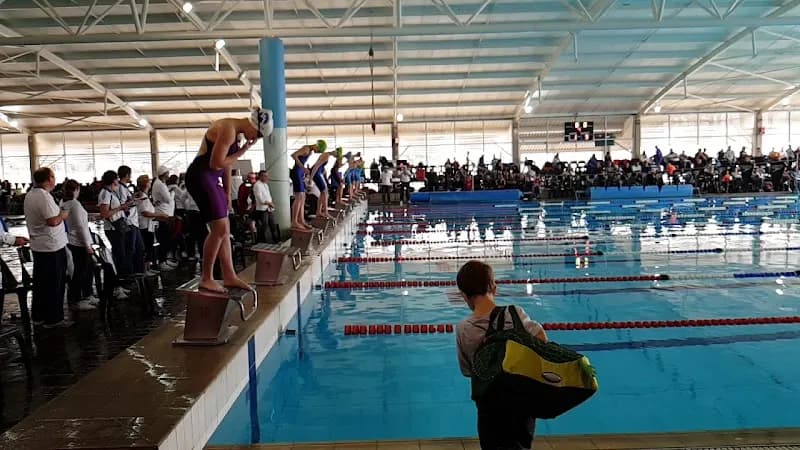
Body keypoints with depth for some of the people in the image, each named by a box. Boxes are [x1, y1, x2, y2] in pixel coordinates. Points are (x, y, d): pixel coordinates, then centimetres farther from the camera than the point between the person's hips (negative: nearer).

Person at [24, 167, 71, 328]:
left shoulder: (29, 195, 9)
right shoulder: (44, 196, -20)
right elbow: (53, 221, -26)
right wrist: (63, 215, -8)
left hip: (37, 245, 9)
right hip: (52, 247, -9)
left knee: (40, 282, 16)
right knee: (55, 284, 1)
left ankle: (38, 315, 25)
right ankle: (53, 319, 7)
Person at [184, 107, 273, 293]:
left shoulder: (235, 132, 14)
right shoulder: (228, 130, -17)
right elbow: (216, 163, -20)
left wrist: (227, 194, 15)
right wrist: (241, 152, -9)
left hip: (210, 179, 10)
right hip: (201, 177, -10)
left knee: (224, 229, 10)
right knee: (219, 229, -12)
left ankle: (229, 277, 15)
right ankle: (206, 279, -2)